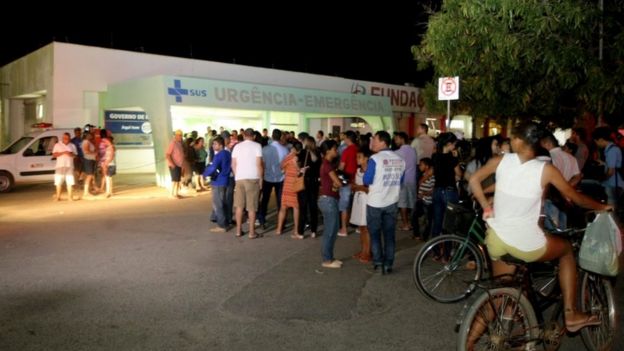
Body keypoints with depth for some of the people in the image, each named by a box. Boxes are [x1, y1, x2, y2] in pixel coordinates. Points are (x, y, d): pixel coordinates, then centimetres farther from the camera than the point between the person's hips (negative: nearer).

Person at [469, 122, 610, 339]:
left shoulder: (500, 161, -3)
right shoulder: (546, 170, -9)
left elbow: (474, 180, 7)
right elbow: (574, 197, 3)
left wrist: (486, 207, 14)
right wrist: (601, 207, 21)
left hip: (497, 239, 3)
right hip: (527, 244, -3)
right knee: (567, 250, 27)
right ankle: (571, 315, 28)